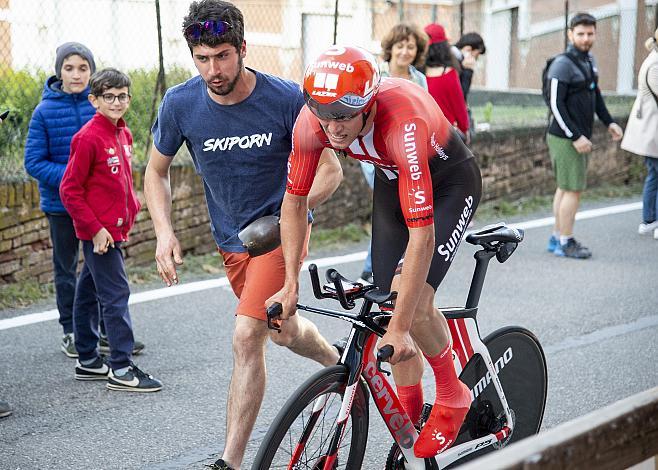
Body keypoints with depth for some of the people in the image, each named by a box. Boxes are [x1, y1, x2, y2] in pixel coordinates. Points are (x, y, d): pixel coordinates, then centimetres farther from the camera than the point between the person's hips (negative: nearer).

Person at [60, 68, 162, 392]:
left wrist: (131, 209, 9)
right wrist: (95, 228, -17)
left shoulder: (123, 134, 10)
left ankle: (87, 361, 24)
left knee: (89, 292, 16)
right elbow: (69, 189, -15)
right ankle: (122, 370, -7)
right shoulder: (88, 138, -15)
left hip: (115, 228, 9)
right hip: (99, 231, -9)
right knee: (116, 294, -9)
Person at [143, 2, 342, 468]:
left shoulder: (287, 98, -21)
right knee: (281, 330, 20)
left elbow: (330, 171, -12)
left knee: (247, 336, -18)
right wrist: (165, 232, -12)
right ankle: (337, 362, 53)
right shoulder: (180, 104, -14)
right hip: (232, 238, 5)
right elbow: (156, 171, 3)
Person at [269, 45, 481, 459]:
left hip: (450, 182, -6)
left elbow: (422, 236, -43)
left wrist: (400, 329, -42)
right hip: (391, 181, 6)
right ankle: (411, 418, 20)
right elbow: (294, 203, -10)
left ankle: (452, 396, 2)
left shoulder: (402, 125, -42)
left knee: (413, 300, -24)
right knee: (390, 302, 3)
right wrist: (290, 284, -13)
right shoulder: (311, 123, -26)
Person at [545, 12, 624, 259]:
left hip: (580, 137, 9)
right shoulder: (563, 64, -15)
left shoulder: (589, 61, 13)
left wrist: (609, 122, 15)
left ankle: (557, 238, 21)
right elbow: (556, 104, -18)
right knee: (573, 189, -6)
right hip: (565, 138, -9)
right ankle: (566, 242, 2)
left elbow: (595, 95, 25)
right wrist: (575, 137, -20)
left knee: (565, 188, 14)